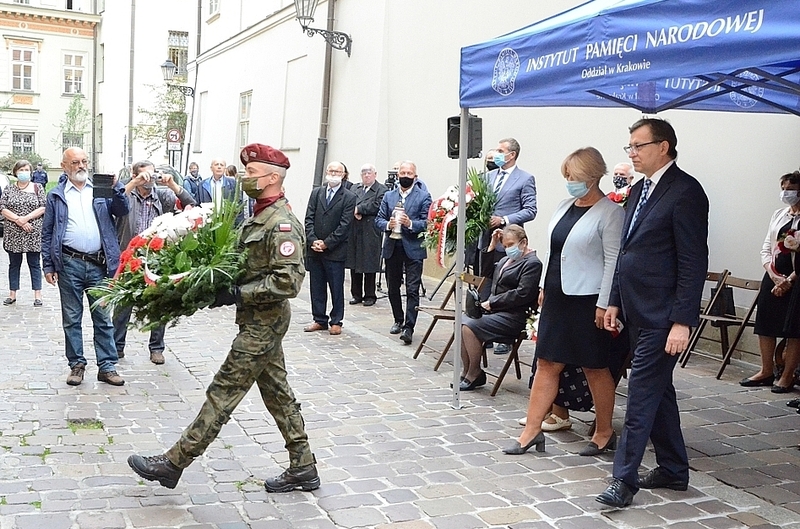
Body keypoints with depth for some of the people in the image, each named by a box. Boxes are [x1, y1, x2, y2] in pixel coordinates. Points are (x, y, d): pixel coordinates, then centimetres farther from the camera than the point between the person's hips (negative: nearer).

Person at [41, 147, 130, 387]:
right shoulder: (56, 195, 6)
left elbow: (122, 211, -2)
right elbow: (47, 233, 6)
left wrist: (117, 186, -17)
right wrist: (48, 266, 0)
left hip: (99, 264, 1)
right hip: (69, 264, -1)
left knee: (103, 318, 5)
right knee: (71, 319, 7)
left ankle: (107, 367, 10)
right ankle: (76, 365, 18)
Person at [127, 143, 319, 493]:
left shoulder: (281, 224, -19)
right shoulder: (261, 217, 13)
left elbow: (289, 281, -26)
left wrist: (238, 294, -23)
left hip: (262, 324, -11)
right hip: (261, 322, 11)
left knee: (222, 393, -2)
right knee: (277, 392, 14)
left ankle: (173, 463, 7)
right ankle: (303, 468, 22)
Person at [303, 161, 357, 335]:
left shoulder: (349, 197, -3)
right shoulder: (316, 192, 10)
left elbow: (344, 225, -9)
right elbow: (309, 219, 5)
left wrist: (326, 243, -12)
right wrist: (313, 241, -8)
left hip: (335, 251, -4)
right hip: (314, 249, 4)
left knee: (337, 287, 4)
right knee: (316, 287, 10)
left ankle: (336, 321, 13)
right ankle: (319, 320, 20)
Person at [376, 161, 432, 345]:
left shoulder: (423, 197, 0)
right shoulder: (389, 196, 12)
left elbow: (427, 223, -6)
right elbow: (378, 219, 9)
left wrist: (410, 223, -23)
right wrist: (387, 225, -13)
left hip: (413, 248, -4)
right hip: (392, 247, 5)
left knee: (412, 290, -8)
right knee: (393, 288, 14)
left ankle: (408, 328, -7)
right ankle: (398, 321, 31)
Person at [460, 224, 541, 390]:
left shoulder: (532, 263, -8)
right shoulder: (506, 259, 19)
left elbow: (522, 294, -18)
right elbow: (485, 273, 24)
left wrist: (491, 303, -16)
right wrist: (491, 247, 14)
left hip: (514, 317, -9)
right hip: (496, 311, 9)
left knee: (469, 327, -23)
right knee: (462, 322, -12)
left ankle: (475, 374, -9)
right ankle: (466, 371, -4)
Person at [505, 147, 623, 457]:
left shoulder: (610, 213, -12)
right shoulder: (565, 206, 11)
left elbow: (613, 262, -15)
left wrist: (604, 304, -18)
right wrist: (544, 286, 15)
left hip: (588, 301, -7)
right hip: (557, 297, 7)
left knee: (595, 369, 6)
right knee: (546, 364, 8)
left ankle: (604, 434, 23)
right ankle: (532, 431, 15)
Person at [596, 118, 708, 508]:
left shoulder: (685, 191, -12)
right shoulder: (639, 190, 14)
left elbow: (694, 262, -16)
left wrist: (682, 321, -19)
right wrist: (615, 301, 16)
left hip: (662, 316, -9)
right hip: (638, 311, 9)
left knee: (642, 395, -6)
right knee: (658, 391, 16)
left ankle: (624, 479, 2)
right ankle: (673, 470, 29)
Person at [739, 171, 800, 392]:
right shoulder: (779, 214, 11)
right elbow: (766, 247, 10)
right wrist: (773, 274, -4)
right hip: (773, 276, 6)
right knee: (765, 324, 8)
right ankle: (766, 371, 19)